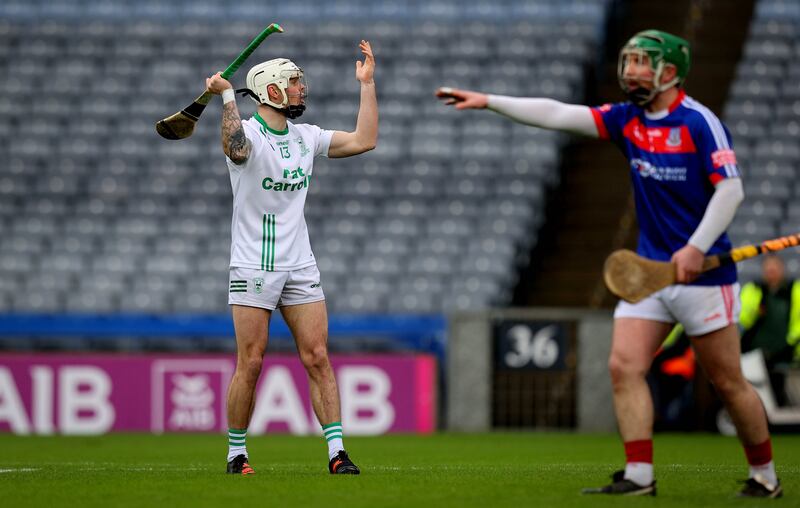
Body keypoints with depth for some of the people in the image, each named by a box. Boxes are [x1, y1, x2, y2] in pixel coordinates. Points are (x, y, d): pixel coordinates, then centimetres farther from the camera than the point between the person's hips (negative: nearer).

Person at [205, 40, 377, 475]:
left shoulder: (306, 137, 11)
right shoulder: (248, 133, -9)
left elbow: (363, 141, 8)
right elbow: (236, 149, -33)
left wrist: (367, 83, 9)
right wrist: (227, 95, -37)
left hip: (300, 267, 5)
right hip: (253, 268, -5)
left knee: (318, 358, -3)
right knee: (250, 364, -4)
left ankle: (337, 453, -4)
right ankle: (236, 453, 9)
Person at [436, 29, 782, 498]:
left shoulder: (699, 122, -12)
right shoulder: (628, 120, 7)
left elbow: (731, 189, -16)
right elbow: (558, 115, 5)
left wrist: (696, 248, -25)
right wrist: (489, 102, 1)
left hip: (703, 273, -6)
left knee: (729, 382, -1)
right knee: (624, 366, -7)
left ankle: (765, 476, 14)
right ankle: (639, 477, -6)